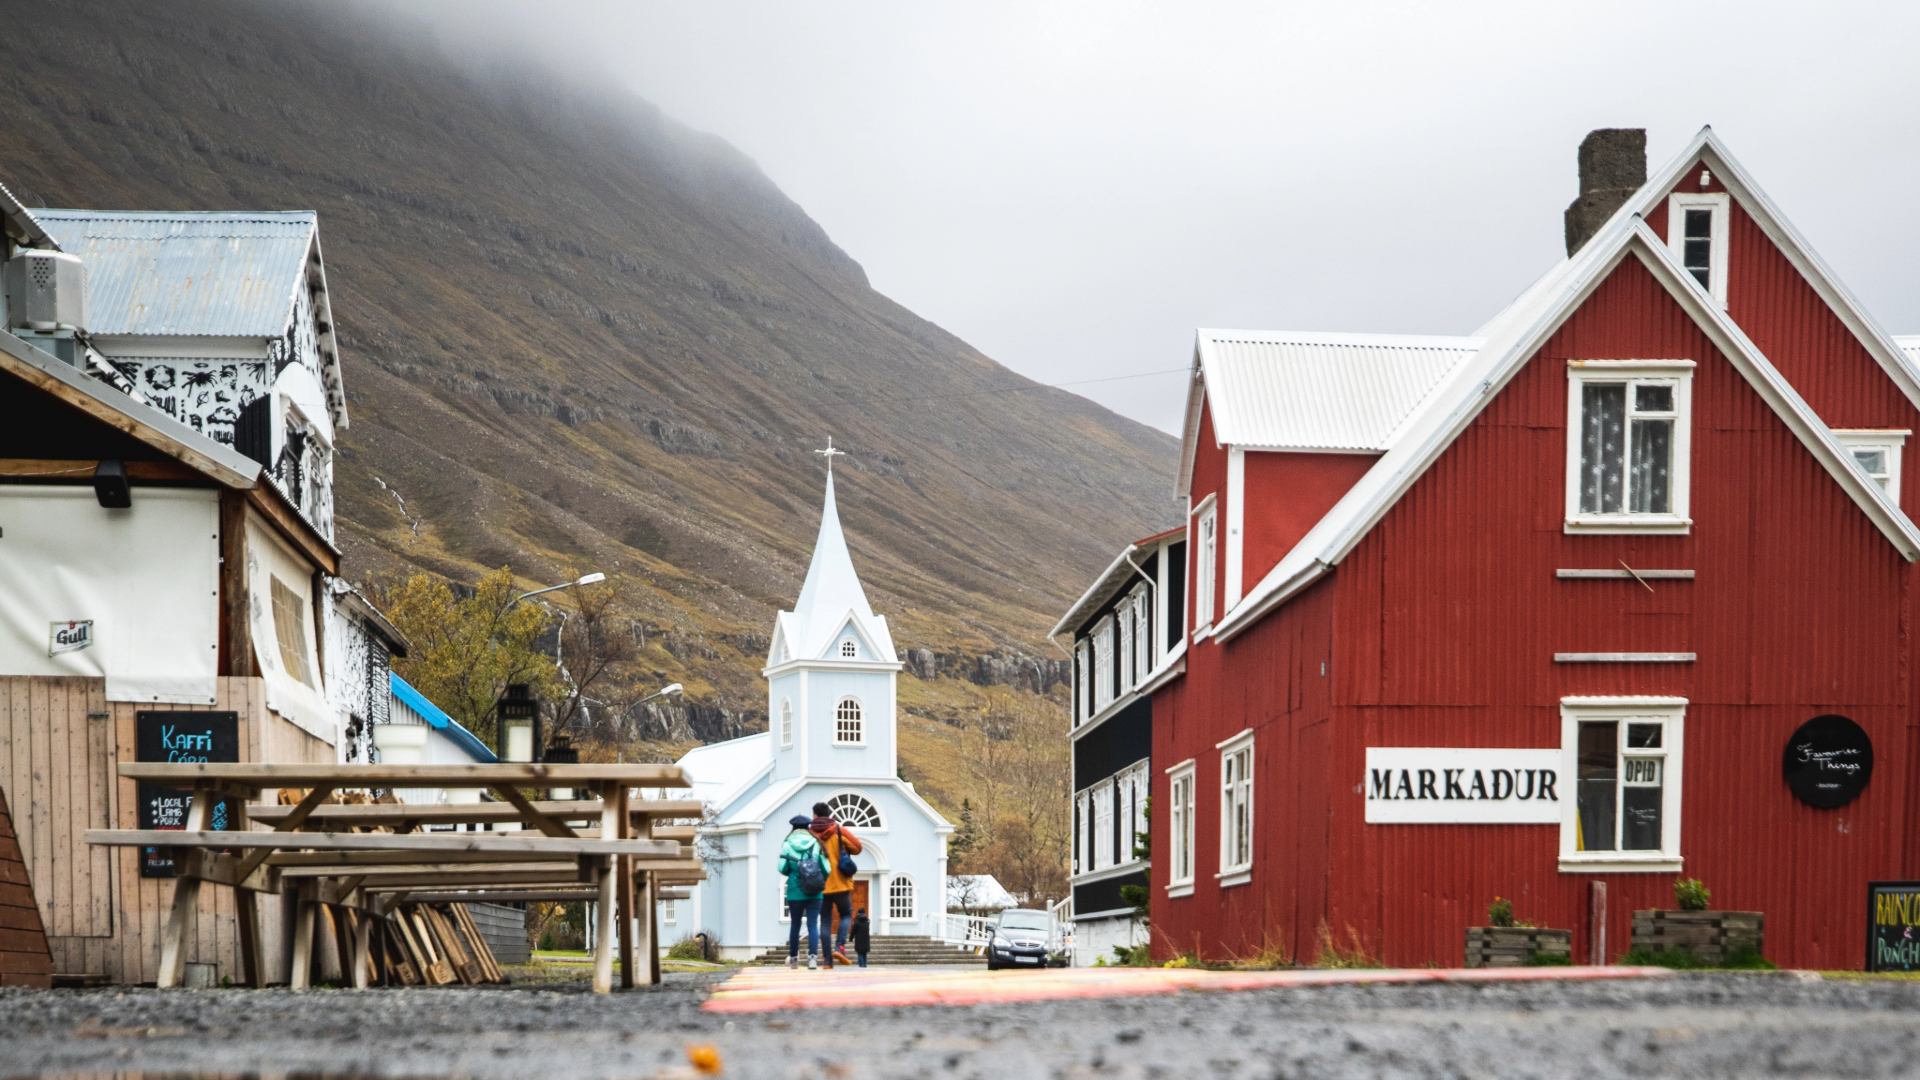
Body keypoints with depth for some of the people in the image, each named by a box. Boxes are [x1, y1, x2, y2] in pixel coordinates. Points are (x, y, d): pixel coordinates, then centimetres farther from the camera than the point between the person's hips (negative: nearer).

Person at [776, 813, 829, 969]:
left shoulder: (787, 844, -2)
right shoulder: (816, 844, -1)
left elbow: (782, 868, -5)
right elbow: (826, 868, -3)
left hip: (795, 891, 0)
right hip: (814, 892, 0)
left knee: (795, 924, 14)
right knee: (813, 924, 0)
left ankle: (793, 958, 26)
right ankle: (812, 956, -18)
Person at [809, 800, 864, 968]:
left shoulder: (809, 833, 1)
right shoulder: (839, 831, -2)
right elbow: (857, 847, -5)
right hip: (839, 883, -1)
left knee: (826, 920, 6)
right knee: (846, 913, 15)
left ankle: (828, 960, 1)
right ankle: (840, 946, -7)